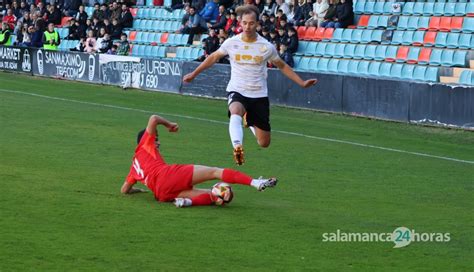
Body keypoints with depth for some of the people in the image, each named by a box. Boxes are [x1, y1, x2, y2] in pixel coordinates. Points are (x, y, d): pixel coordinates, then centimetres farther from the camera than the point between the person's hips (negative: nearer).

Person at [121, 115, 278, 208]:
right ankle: (255, 182, -27)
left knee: (214, 195, 0)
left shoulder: (135, 165, 36)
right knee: (215, 172, -7)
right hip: (168, 175, -6)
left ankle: (187, 201, -32)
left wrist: (140, 189, 55)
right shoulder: (144, 145, 20)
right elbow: (153, 119, 7)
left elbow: (124, 190, 36)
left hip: (162, 194, 6)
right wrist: (169, 125, 23)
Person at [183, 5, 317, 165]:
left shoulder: (266, 47, -5)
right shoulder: (231, 43, -4)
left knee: (264, 143, 5)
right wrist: (194, 74, 16)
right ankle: (237, 147, -53)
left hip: (259, 95, 1)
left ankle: (250, 122, 39)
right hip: (236, 91, -1)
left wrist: (302, 83, 6)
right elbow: (214, 58, 14)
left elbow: (282, 66, 11)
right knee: (235, 113, -39)